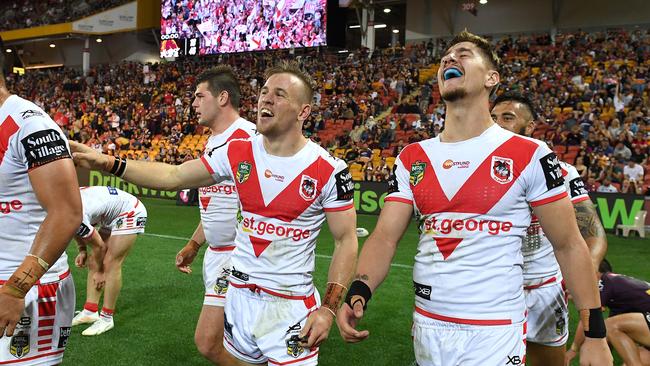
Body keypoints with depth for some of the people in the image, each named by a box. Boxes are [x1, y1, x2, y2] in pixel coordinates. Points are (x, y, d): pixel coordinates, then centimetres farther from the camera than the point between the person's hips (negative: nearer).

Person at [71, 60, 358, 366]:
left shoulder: (329, 171, -12)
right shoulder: (237, 153, 0)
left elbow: (346, 240, -7)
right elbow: (173, 176, 5)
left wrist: (329, 309, -14)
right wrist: (109, 163, -6)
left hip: (291, 306, -4)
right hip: (239, 296, 4)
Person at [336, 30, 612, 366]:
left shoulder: (529, 156, -7)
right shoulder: (412, 159, 4)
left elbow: (568, 245, -3)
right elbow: (385, 236, -2)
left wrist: (595, 333, -5)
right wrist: (359, 292, -19)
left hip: (495, 334, -4)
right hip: (426, 326, 5)